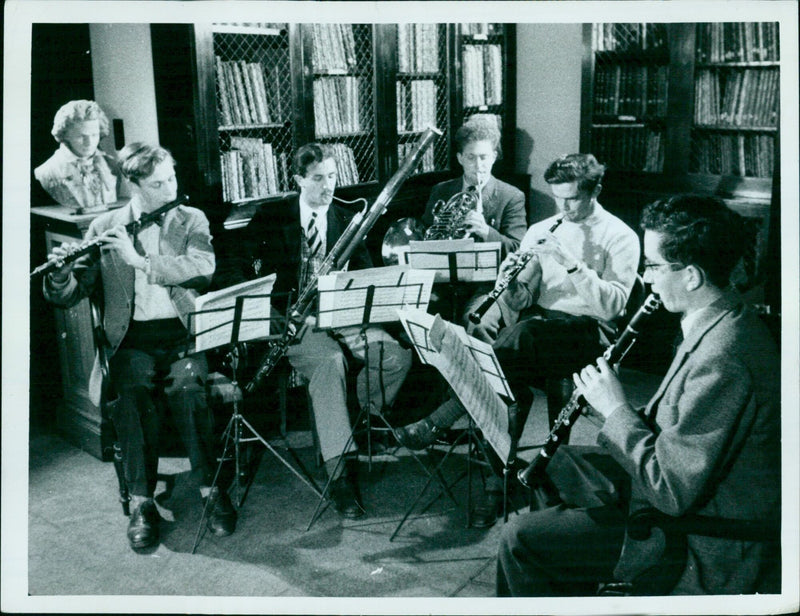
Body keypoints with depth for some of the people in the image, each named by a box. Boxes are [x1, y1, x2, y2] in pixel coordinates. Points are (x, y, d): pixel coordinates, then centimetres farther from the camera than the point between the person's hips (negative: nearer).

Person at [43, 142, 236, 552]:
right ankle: (141, 502, -18)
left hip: (182, 333, 0)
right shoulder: (104, 228, 10)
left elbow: (203, 268, -10)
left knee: (187, 389, -31)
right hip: (132, 338, 1)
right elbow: (69, 297, 8)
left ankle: (212, 489, -16)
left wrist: (140, 259, -17)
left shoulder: (191, 220, 10)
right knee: (133, 394, -30)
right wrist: (60, 274, -15)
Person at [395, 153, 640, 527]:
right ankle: (497, 485, -27)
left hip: (587, 329, -5)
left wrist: (572, 263, -22)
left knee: (522, 334, -35)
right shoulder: (541, 231, 17)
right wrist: (508, 279, -10)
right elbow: (519, 298, 13)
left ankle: (438, 423, -35)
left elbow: (613, 306, -13)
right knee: (514, 379, -30)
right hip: (539, 321, 5)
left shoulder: (620, 237, 1)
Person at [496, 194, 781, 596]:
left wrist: (616, 411, -18)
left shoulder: (723, 357, -31)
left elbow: (673, 491, -29)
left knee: (522, 540, -9)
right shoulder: (720, 323, 2)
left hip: (705, 550, -10)